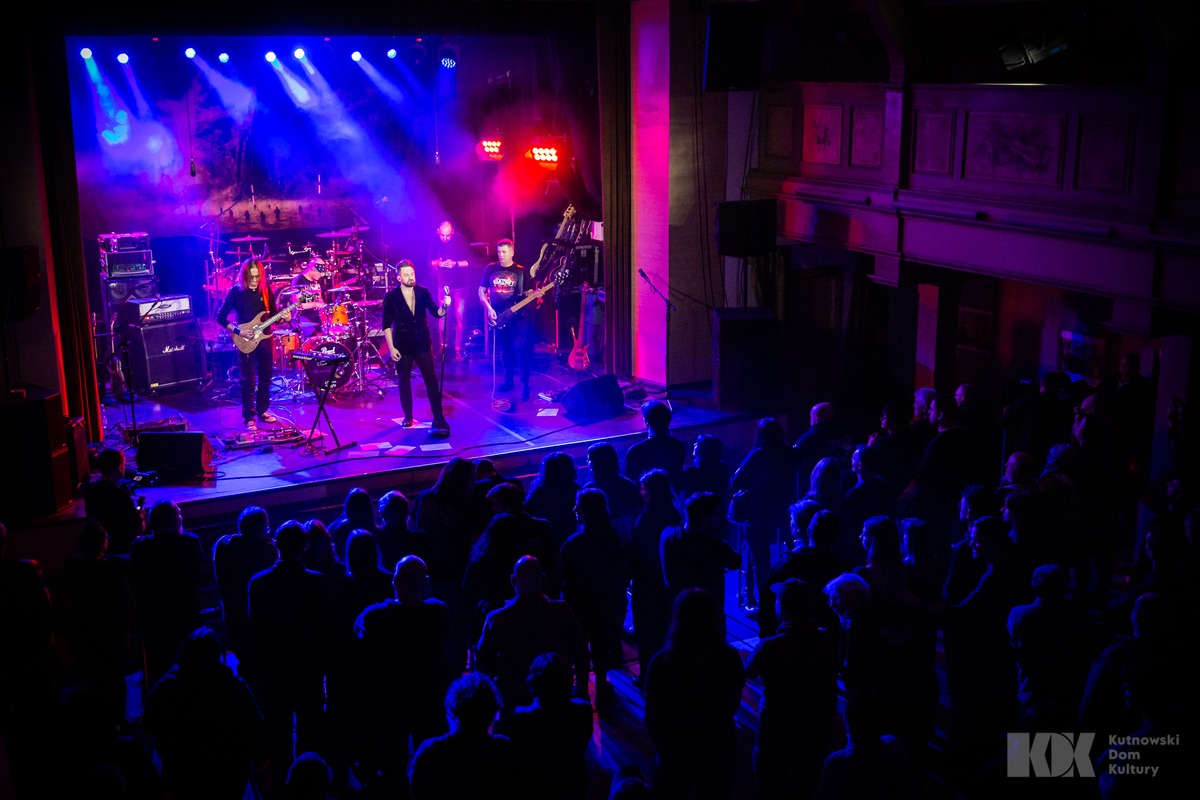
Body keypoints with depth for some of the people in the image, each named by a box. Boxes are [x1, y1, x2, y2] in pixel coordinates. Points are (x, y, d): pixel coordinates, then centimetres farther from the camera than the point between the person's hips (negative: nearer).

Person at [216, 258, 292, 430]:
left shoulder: (266, 290, 2)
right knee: (248, 381, -1)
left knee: (265, 378, 12)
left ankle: (262, 411, 28)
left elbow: (273, 313, 10)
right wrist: (238, 331, -17)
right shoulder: (236, 292, -10)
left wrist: (284, 317, -12)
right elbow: (220, 317, -8)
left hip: (264, 338, 4)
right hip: (246, 341, -4)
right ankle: (249, 417, 6)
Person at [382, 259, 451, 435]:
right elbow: (387, 324, -5)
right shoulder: (391, 297, -6)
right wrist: (391, 347, -10)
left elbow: (436, 313, -6)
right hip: (403, 346, -1)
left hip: (423, 344, 1)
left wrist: (444, 306, -28)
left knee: (432, 381, -2)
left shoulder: (423, 292, 0)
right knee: (404, 382, 9)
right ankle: (408, 417, 22)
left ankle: (439, 420, 1)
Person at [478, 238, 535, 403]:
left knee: (521, 349, -13)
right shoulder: (490, 269, 5)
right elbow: (481, 291, 8)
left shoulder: (521, 271, 1)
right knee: (505, 350, 12)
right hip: (497, 317, 3)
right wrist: (489, 308, -5)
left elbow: (528, 293, 3)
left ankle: (525, 385, -10)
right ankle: (508, 380, 27)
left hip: (518, 316, -3)